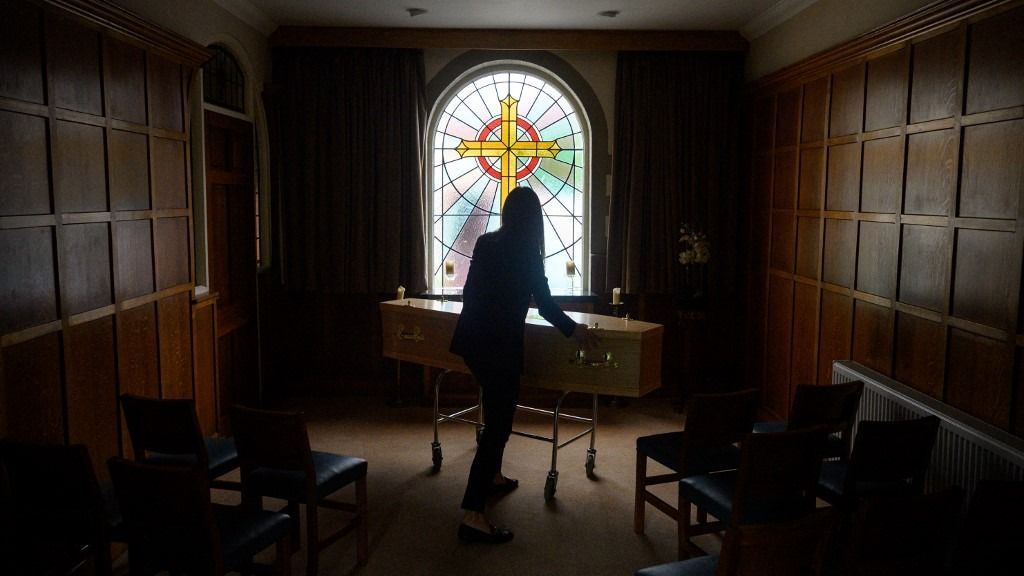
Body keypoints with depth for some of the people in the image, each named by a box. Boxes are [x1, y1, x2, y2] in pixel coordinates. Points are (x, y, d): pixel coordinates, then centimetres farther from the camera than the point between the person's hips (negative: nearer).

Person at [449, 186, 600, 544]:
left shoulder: (485, 243, 7)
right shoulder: (526, 252, -12)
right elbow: (545, 304, -9)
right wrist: (574, 330, 6)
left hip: (472, 339, 8)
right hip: (499, 345, -8)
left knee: (497, 409, 26)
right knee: (498, 422, -4)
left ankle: (491, 477, 40)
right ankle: (472, 515, -8)